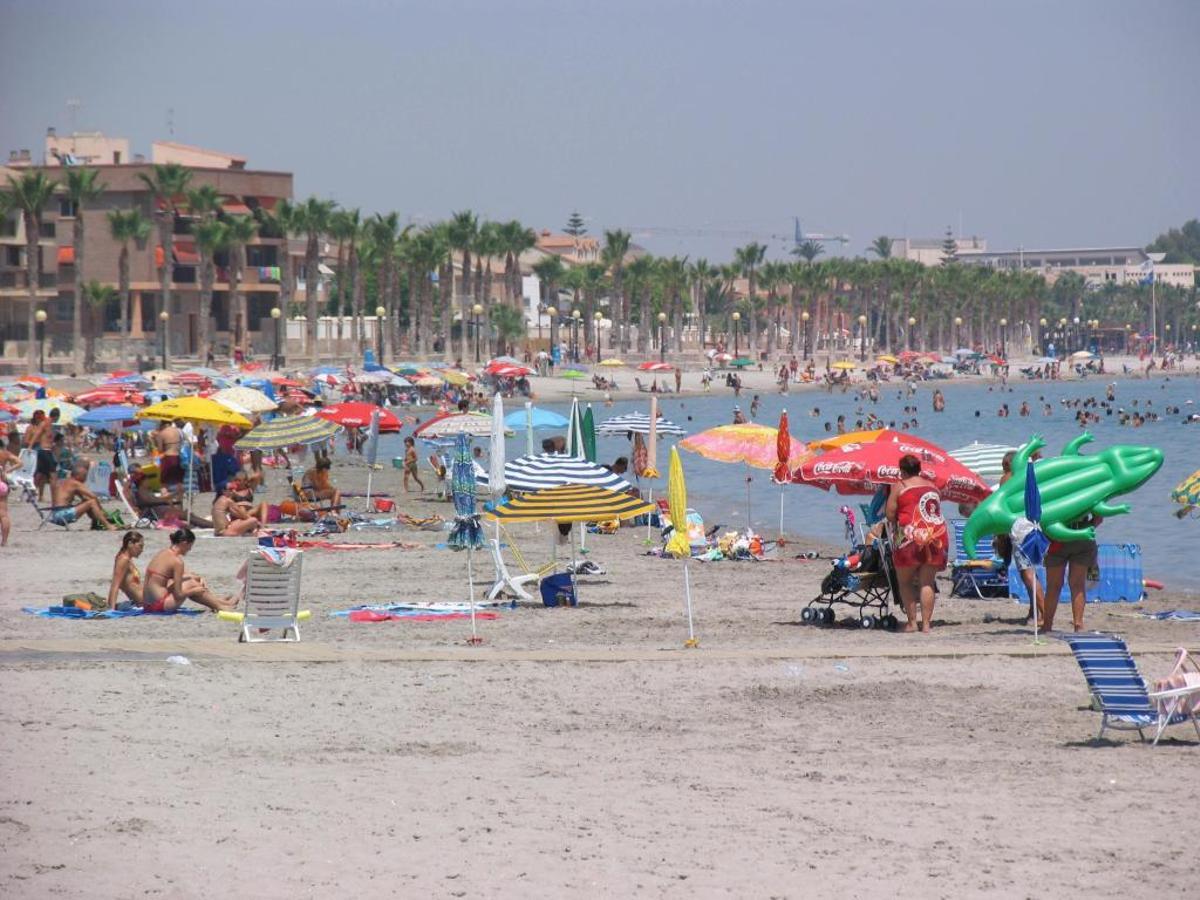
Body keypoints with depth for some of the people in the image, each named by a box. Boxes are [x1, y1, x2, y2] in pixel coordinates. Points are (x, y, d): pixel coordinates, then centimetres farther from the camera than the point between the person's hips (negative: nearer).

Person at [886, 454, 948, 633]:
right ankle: (926, 624, 0)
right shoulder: (932, 486, 16)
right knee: (927, 583, 6)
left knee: (904, 581, 8)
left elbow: (890, 514, -2)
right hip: (937, 535, 4)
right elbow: (937, 509, 18)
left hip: (911, 536, -4)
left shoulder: (899, 486, 1)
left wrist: (895, 525, 17)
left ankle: (912, 622, 1)